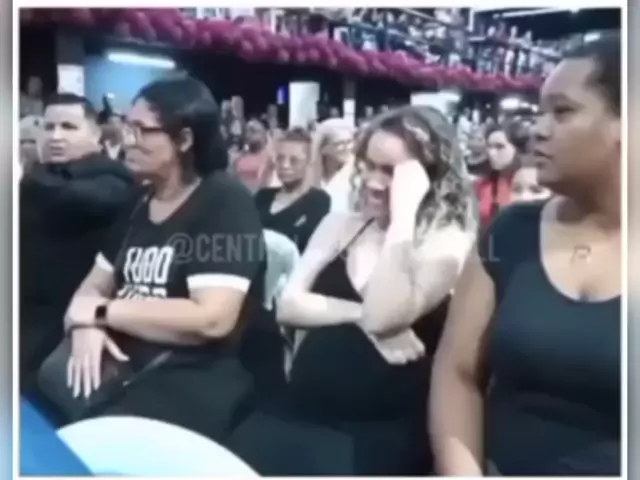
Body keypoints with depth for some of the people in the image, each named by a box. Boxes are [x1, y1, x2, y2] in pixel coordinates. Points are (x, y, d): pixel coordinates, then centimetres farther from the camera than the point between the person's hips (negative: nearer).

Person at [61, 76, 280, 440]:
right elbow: (94, 286, 14)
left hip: (197, 377, -6)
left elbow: (211, 320, -18)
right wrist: (86, 326, -10)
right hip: (125, 363, 7)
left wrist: (99, 312, -11)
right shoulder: (138, 204, 14)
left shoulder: (225, 203, -8)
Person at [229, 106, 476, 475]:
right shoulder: (341, 224, 12)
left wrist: (403, 212, -20)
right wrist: (359, 315, -14)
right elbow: (288, 306, 2)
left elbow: (382, 317, -21)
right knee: (238, 457, -23)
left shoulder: (447, 242, -4)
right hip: (302, 411, 5)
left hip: (383, 431, -4)